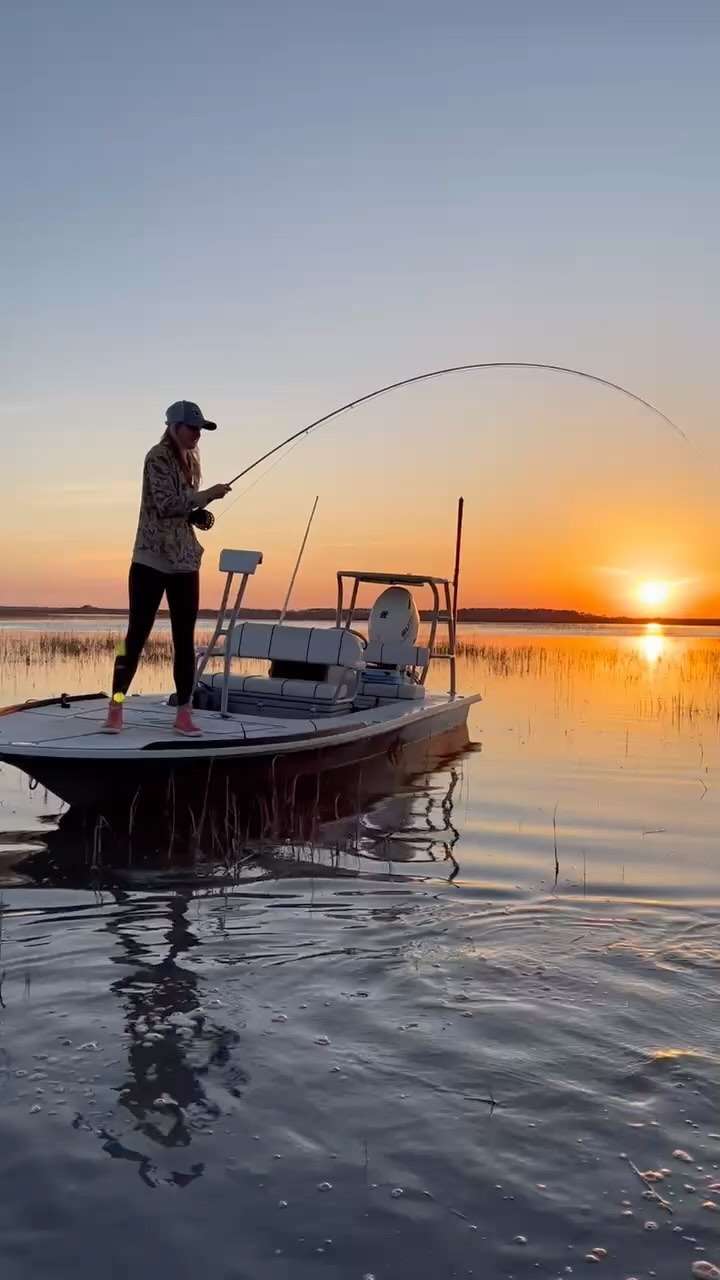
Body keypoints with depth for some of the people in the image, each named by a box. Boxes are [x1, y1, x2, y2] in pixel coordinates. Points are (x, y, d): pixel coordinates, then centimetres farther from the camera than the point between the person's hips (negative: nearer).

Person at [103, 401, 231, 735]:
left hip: (184, 563, 7)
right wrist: (207, 495, -16)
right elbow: (165, 504, -18)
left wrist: (199, 512, 4)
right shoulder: (158, 456, -7)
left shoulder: (189, 460, 15)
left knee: (184, 639, 4)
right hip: (152, 559, -7)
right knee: (137, 634, -4)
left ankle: (184, 714, 8)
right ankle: (115, 709, 4)